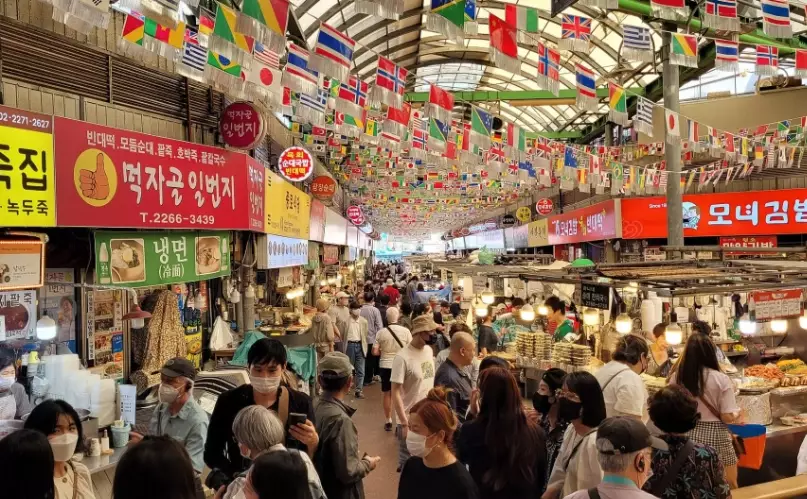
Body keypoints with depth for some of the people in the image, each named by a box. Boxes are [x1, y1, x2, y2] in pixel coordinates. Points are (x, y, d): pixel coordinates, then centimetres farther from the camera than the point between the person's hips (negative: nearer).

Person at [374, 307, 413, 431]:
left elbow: (375, 351, -6)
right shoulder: (405, 331, -9)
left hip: (386, 366, 1)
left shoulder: (381, 332, -7)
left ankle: (388, 421, 20)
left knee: (387, 394, 13)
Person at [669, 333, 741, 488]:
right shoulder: (720, 379, -13)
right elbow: (728, 416, -13)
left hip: (686, 435, 3)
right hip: (715, 436, -3)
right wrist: (737, 413, 9)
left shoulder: (677, 377, -6)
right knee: (727, 487, 17)